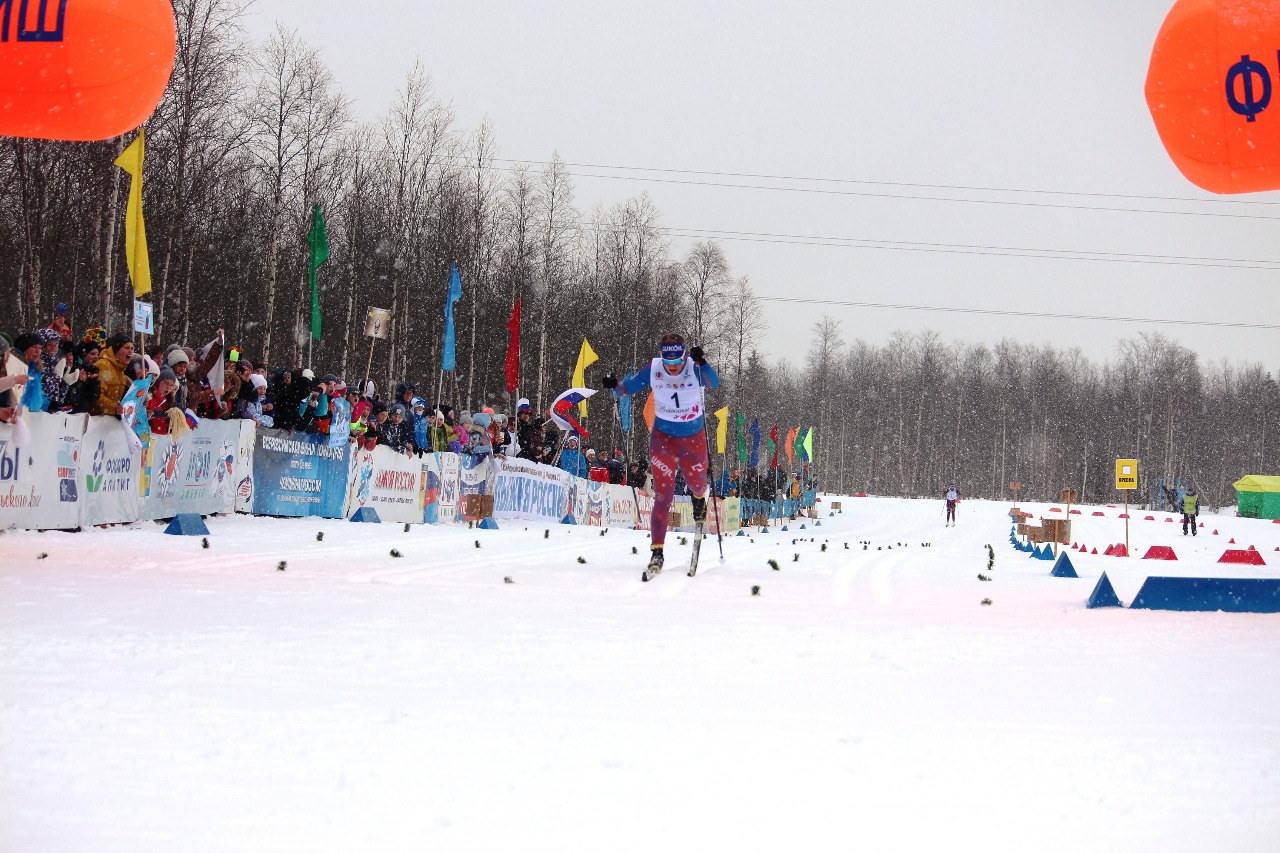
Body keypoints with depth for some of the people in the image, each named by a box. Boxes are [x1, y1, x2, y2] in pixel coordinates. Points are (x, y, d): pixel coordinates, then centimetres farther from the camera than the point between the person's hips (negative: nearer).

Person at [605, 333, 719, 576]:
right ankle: (657, 550, -8)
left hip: (694, 436, 0)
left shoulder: (694, 369, -20)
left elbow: (714, 383, -38)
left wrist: (701, 363, -56)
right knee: (663, 494, -8)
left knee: (696, 484, 17)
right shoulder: (653, 370, -14)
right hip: (663, 436, 0)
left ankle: (700, 496, 57)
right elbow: (628, 387, -5)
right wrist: (614, 385, -27)